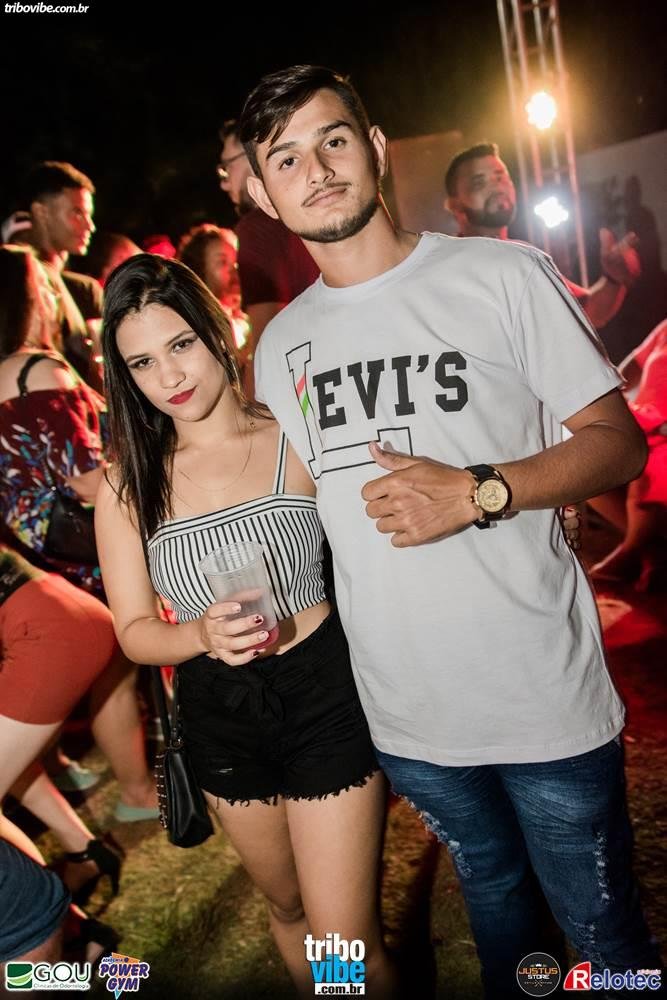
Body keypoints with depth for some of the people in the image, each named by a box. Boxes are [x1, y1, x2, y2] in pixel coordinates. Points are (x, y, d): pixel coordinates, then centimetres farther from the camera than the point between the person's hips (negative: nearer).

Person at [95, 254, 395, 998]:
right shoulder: (127, 484, -4)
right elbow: (134, 631, -3)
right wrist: (203, 634, -23)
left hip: (323, 693, -3)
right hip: (218, 714, 3)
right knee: (288, 908, 26)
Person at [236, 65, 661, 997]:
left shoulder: (503, 275, -8)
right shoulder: (279, 346, 6)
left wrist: (478, 493, -22)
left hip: (546, 694, -3)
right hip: (404, 708, 4)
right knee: (491, 892, 28)